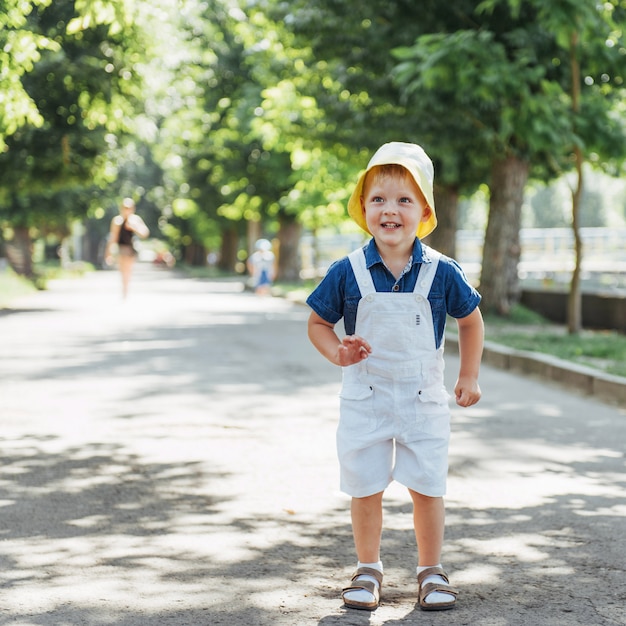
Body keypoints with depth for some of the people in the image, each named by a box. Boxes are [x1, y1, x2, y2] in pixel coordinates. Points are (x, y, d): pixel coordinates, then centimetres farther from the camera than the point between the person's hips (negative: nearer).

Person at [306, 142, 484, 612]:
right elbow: (318, 323, 3)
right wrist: (338, 353, -16)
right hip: (365, 400, 0)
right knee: (365, 490, 8)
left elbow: (471, 320, 8)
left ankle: (432, 571, 24)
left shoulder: (441, 272, -8)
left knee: (428, 489, 7)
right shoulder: (348, 272, -8)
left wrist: (469, 376, 6)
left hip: (424, 400, 0)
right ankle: (368, 569, 25)